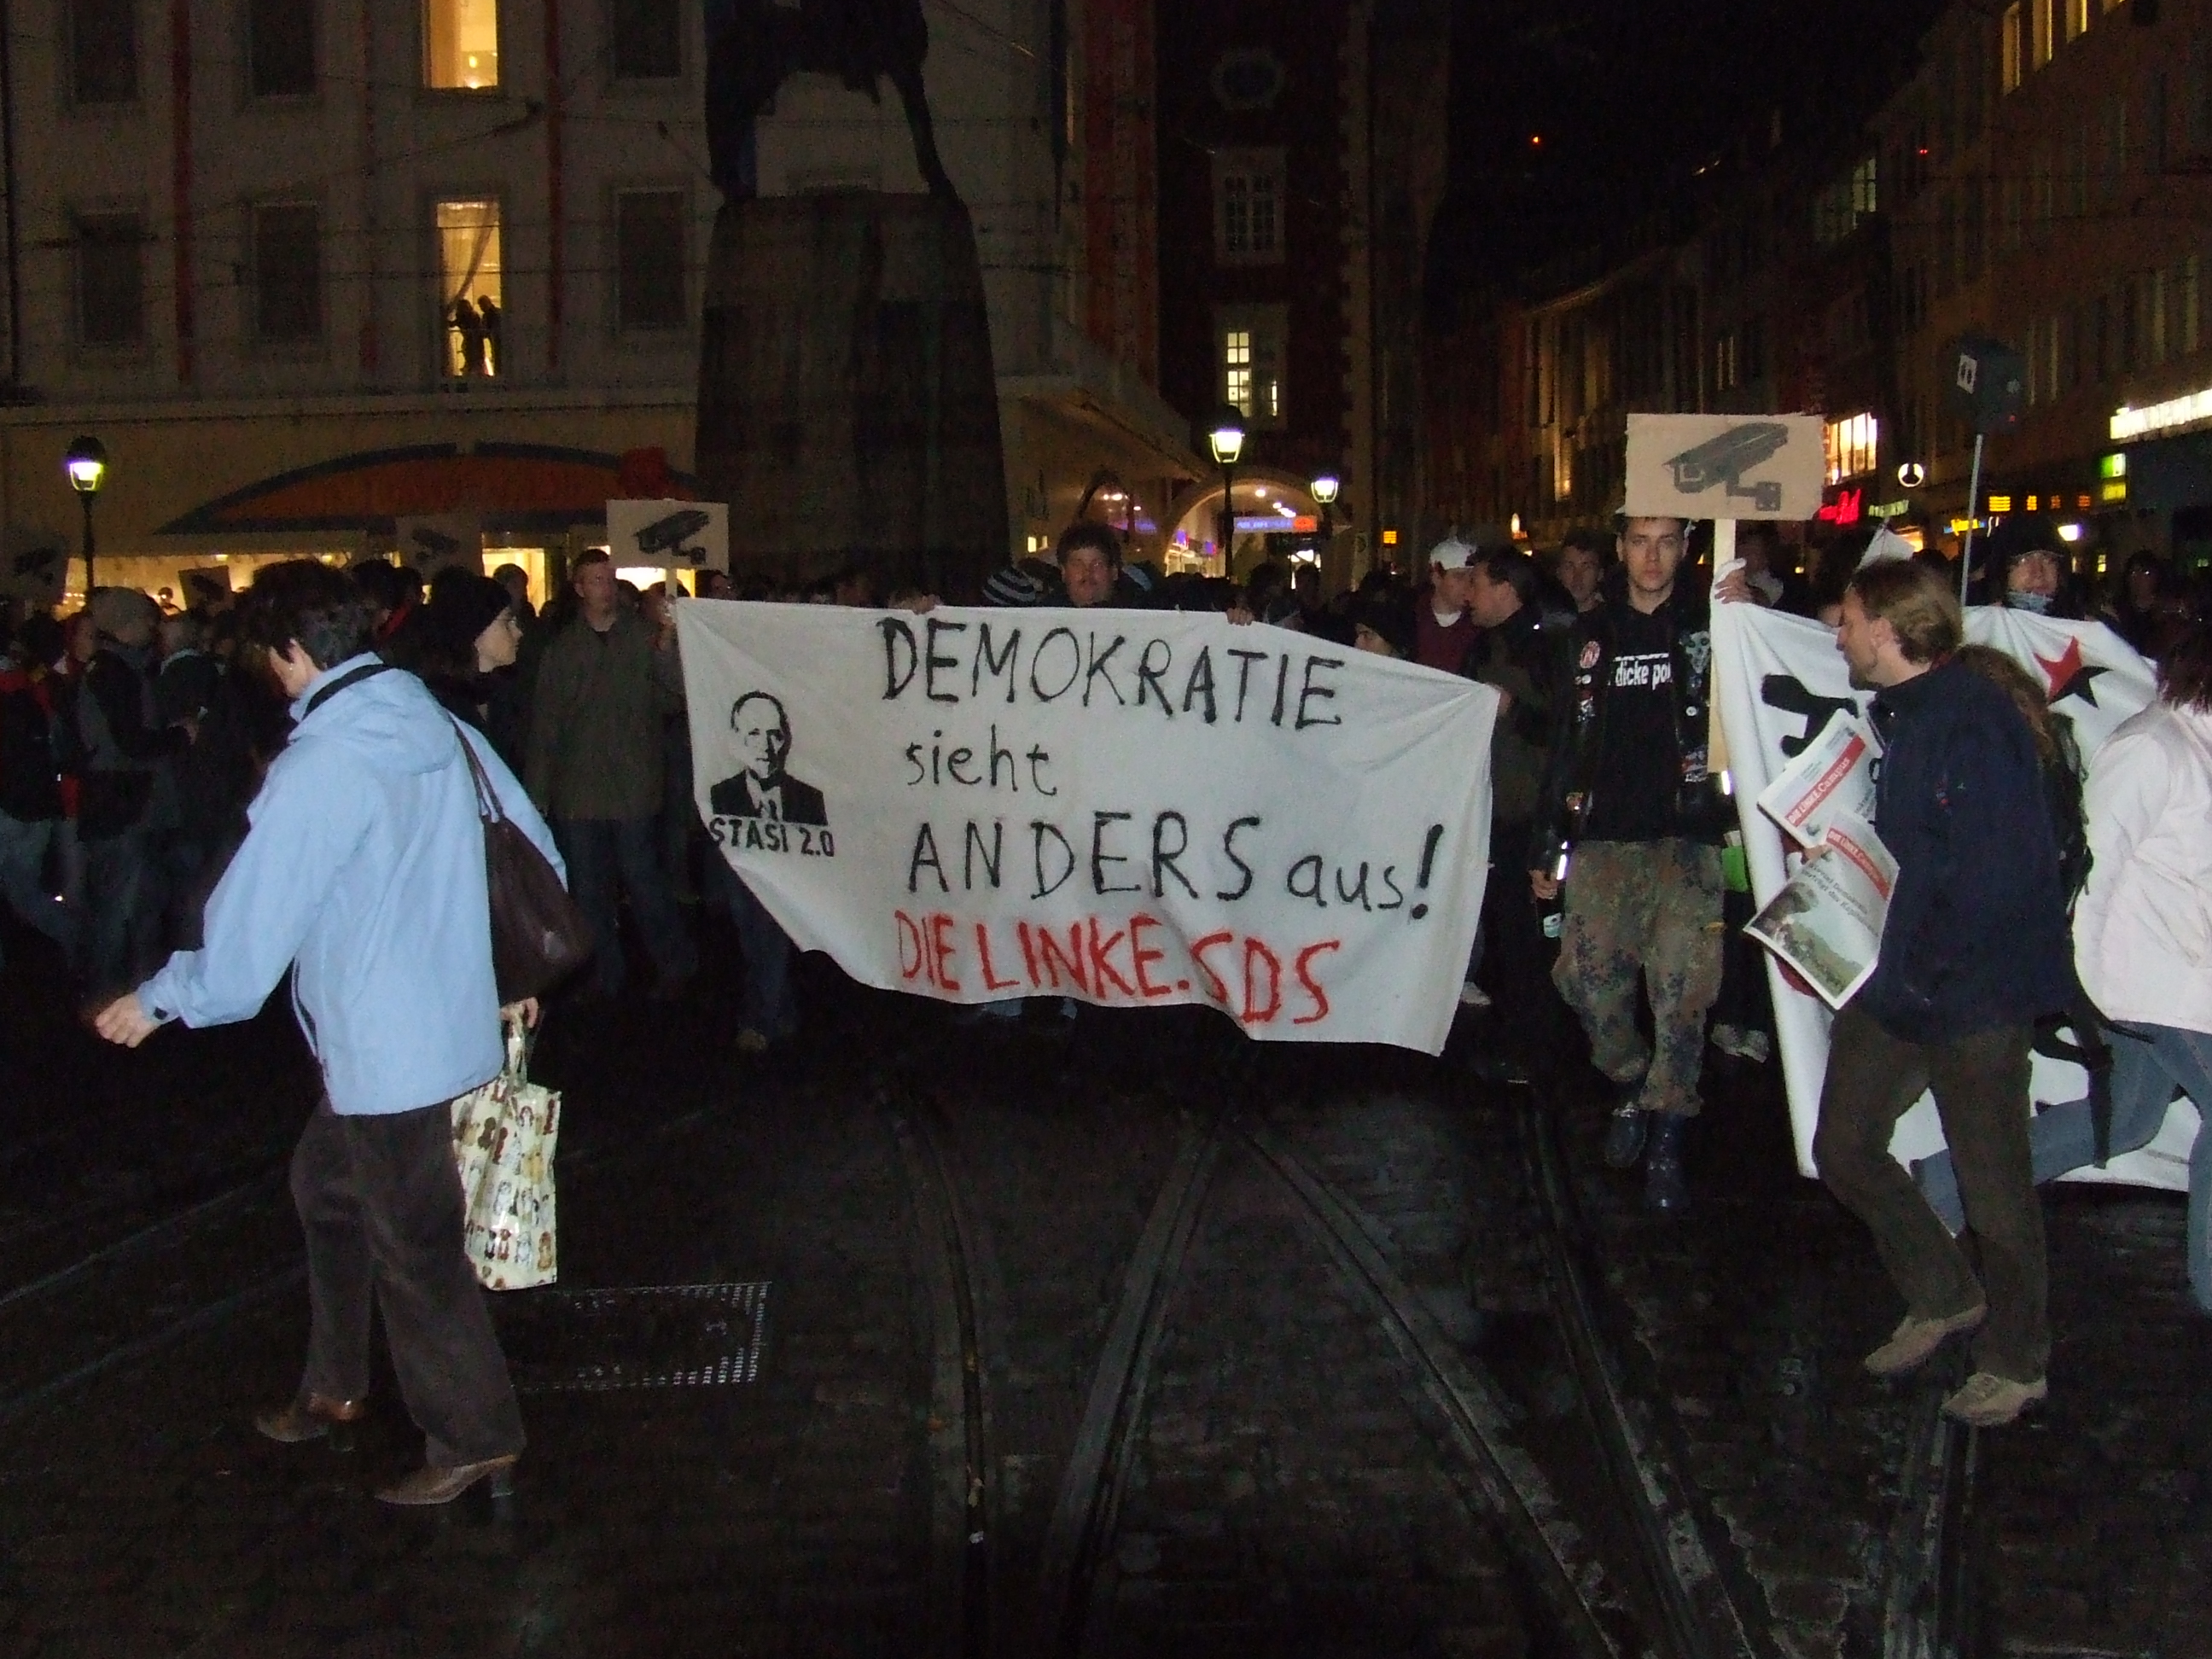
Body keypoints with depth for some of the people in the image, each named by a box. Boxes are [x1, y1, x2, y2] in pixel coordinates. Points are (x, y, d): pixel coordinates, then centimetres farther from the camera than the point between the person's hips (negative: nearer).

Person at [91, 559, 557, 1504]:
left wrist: (159, 1002, -1)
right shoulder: (440, 727, 2)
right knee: (327, 1186, 25)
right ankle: (333, 1387, 38)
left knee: (415, 1249, 5)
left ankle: (473, 1440, 18)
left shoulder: (319, 765, -20)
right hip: (453, 1023, 9)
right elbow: (535, 851, 8)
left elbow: (251, 920, -16)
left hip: (388, 1053, -8)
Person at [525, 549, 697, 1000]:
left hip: (633, 788, -3)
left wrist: (667, 652, -27)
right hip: (579, 790, 3)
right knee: (589, 891, 9)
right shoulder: (561, 649, 8)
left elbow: (679, 693, -10)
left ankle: (675, 965, 12)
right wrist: (538, 793, 4)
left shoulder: (644, 639, 1)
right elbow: (543, 726, 8)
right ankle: (605, 978, 19)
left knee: (642, 879, -3)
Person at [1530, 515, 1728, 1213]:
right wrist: (1546, 845, 14)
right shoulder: (1593, 633, 13)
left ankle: (1666, 1138, 1)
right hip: (1603, 839, 3)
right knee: (1586, 973, -2)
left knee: (1681, 986, -9)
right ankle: (1630, 1087, 23)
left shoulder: (1710, 626, 4)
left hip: (1685, 838, -3)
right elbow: (1567, 742, 15)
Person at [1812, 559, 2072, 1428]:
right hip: (1897, 981, 9)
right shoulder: (1899, 714, 10)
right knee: (1844, 1146, 13)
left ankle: (2014, 1361, 23)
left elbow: (1998, 873, -26)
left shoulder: (1974, 718, -20)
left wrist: (1925, 967, -21)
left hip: (1973, 992, -9)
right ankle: (1943, 1296, 32)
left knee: (1991, 1179, 5)